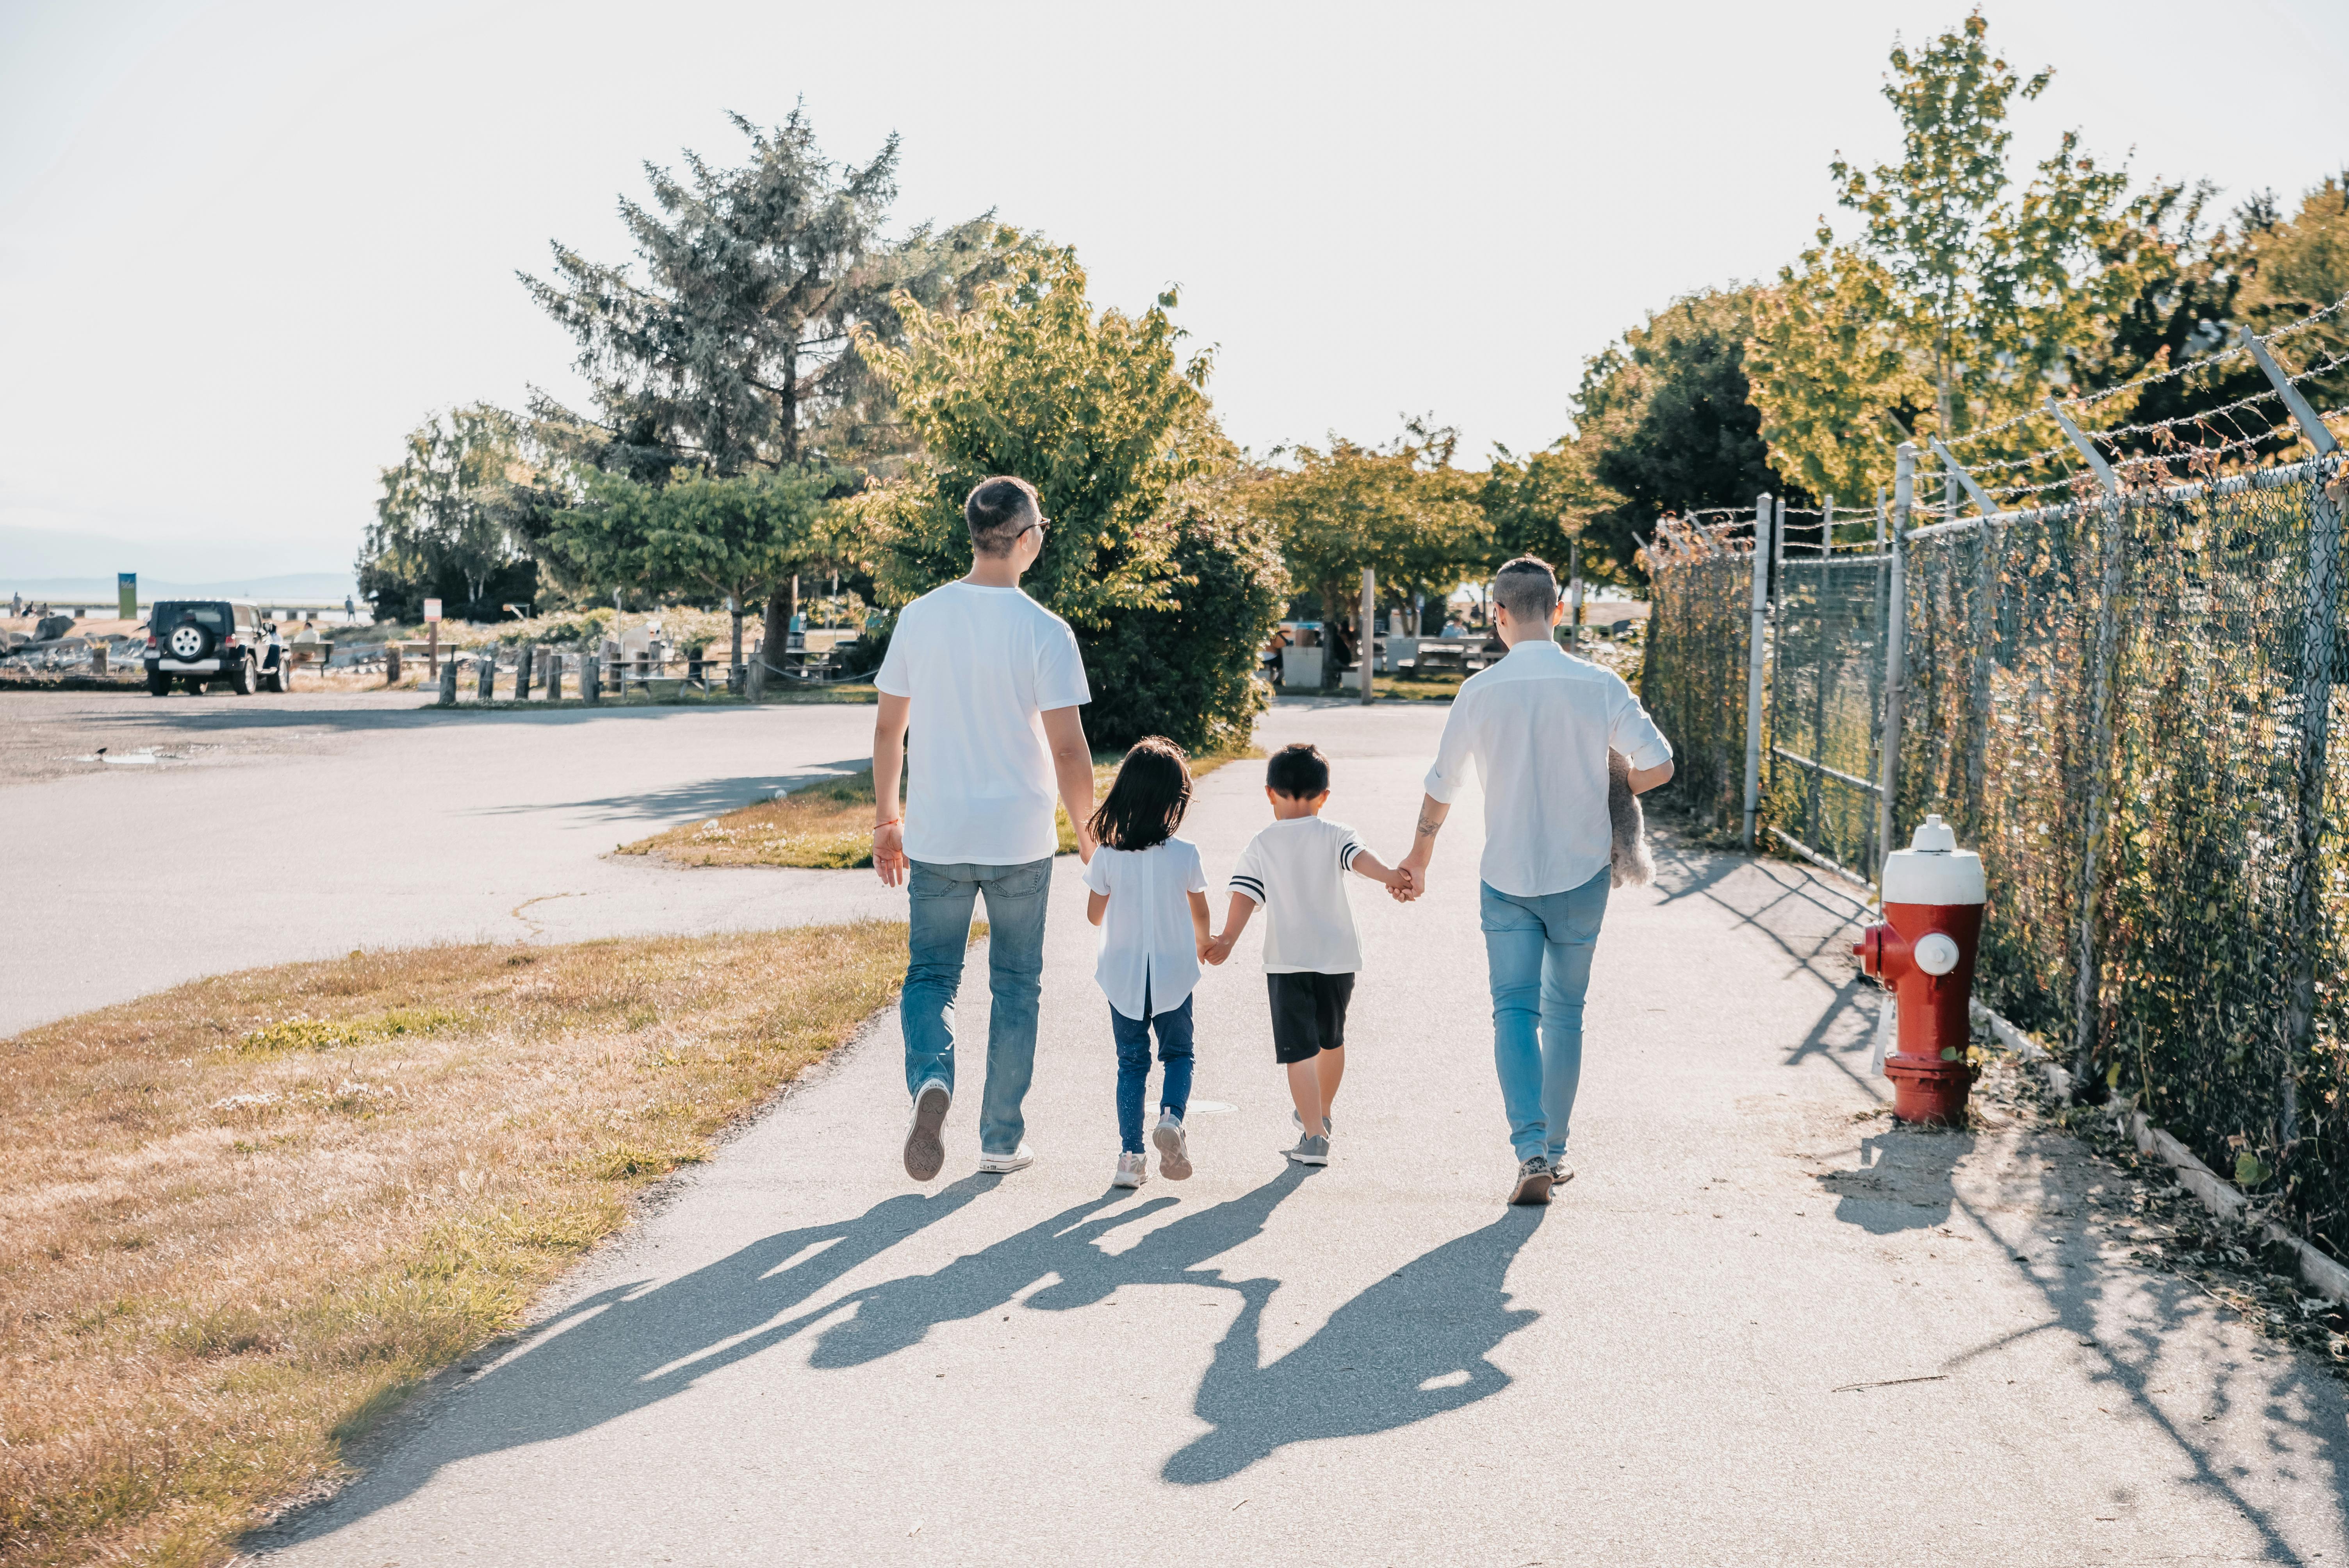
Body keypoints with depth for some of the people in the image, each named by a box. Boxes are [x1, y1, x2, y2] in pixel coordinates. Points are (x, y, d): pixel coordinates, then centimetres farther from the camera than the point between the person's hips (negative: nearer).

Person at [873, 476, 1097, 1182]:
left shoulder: (920, 617, -1)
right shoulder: (1045, 632, -12)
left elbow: (888, 729, 5)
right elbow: (1068, 752, -12)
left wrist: (885, 817, 16)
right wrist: (1089, 836, 1)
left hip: (935, 835, 2)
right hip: (1020, 840, -2)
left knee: (930, 975, 12)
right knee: (1016, 986, 13)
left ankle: (931, 1078, -17)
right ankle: (1002, 1140, 20)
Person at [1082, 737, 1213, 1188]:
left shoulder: (1108, 855, -11)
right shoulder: (1185, 854, -12)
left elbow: (1095, 914, 0)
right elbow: (1200, 915, 1)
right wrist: (1201, 945, 22)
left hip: (1123, 975, 1)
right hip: (1173, 974, -1)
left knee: (1131, 1063, 12)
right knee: (1178, 1054, 16)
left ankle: (1130, 1156, 8)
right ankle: (1171, 1117, -11)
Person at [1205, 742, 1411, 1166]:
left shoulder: (1260, 846, 2)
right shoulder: (1335, 835, 3)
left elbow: (1245, 896, -9)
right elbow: (1359, 857, -18)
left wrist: (1227, 941, -17)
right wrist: (1390, 875, -34)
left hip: (1287, 962, -2)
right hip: (1337, 957, 2)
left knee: (1298, 1050, -3)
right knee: (1332, 1040, 23)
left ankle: (1314, 1136, -13)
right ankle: (1321, 1115, 41)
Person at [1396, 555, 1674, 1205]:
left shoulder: (1480, 691, -6)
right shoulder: (1599, 685, -6)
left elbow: (1442, 787, 2)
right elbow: (1659, 765, -5)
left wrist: (1418, 857, 18)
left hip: (1507, 877, -1)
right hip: (1581, 872, 1)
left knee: (1514, 1010, 2)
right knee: (1565, 1012, 14)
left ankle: (1531, 1150, -14)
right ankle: (1555, 1148, 22)